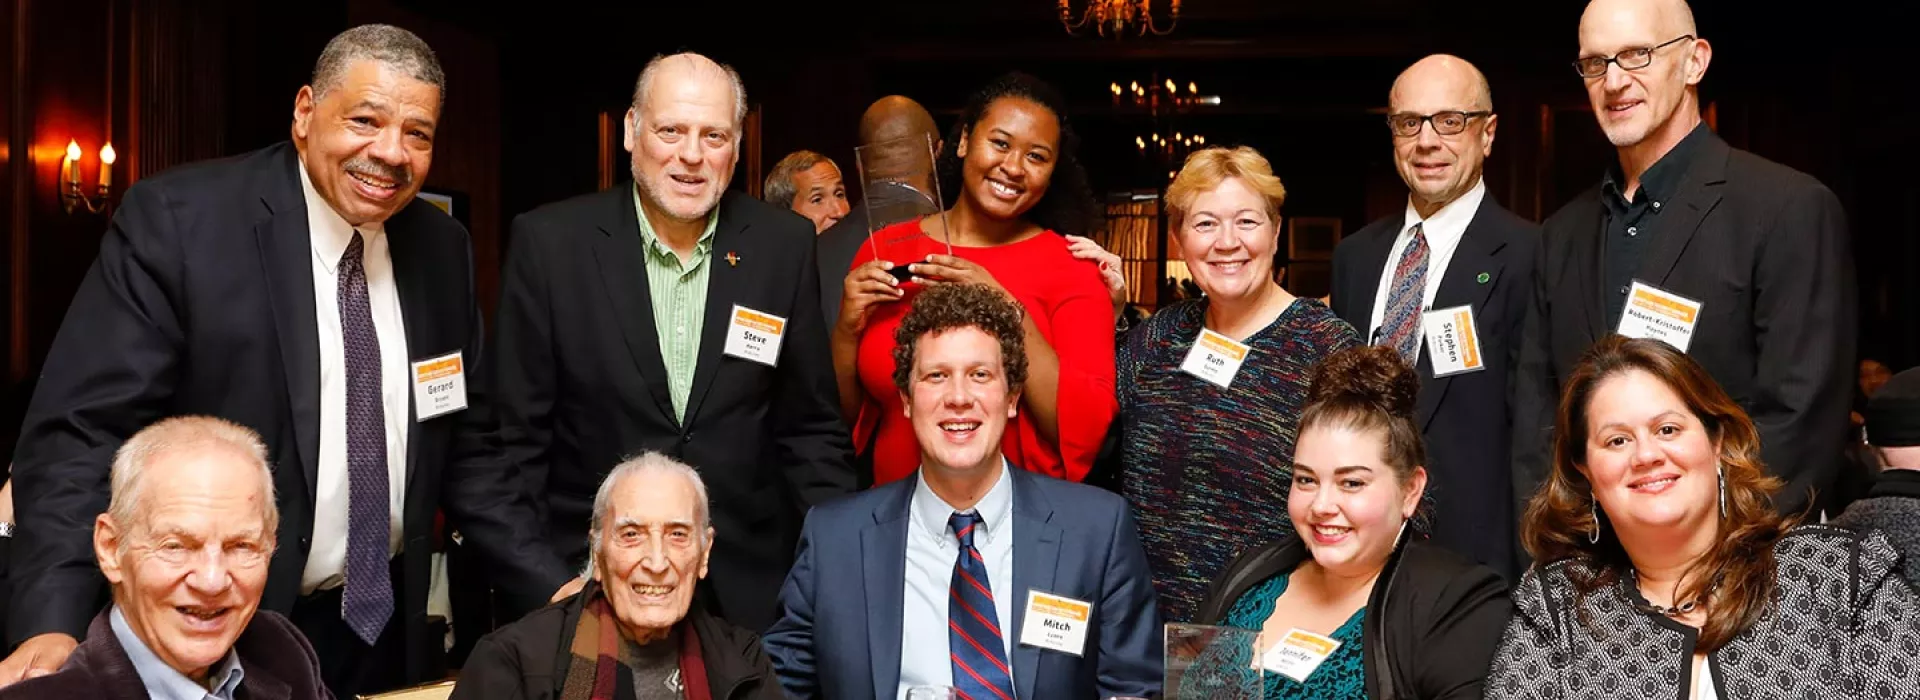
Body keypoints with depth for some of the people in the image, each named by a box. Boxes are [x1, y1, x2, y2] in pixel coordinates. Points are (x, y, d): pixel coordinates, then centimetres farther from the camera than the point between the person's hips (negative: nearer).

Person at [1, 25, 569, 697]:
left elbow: (462, 447, 7)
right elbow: (84, 431, -18)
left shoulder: (441, 247, 1)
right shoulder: (176, 219, -13)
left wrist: (556, 591, 0)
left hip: (385, 627, 5)